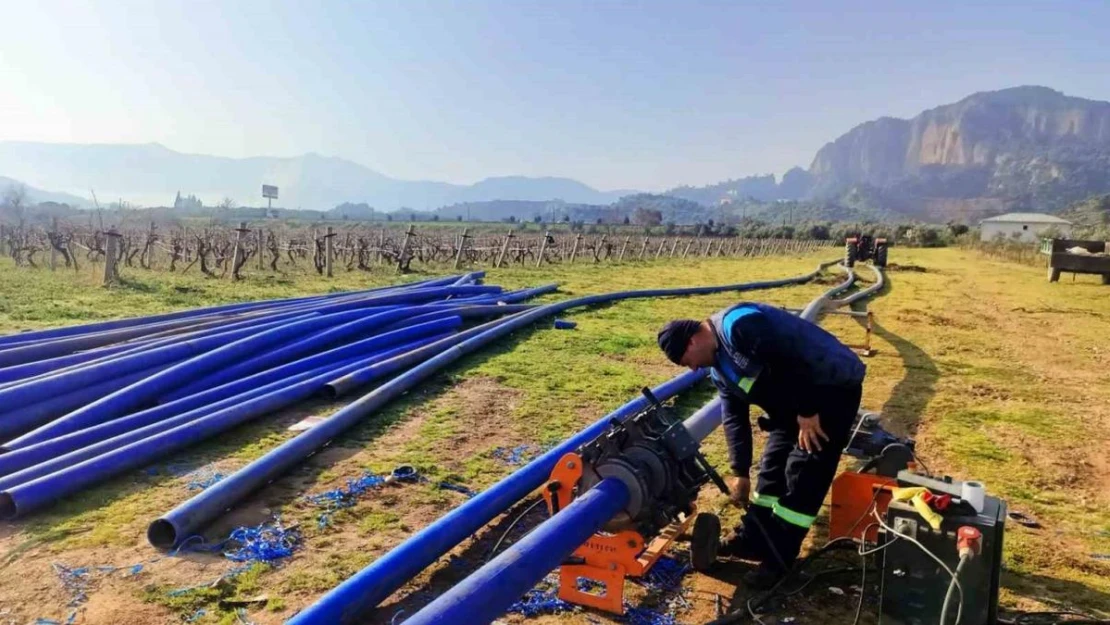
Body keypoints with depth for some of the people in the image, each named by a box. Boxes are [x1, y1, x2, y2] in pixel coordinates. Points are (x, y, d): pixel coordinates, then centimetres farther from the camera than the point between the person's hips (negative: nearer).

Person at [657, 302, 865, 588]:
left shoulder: (739, 325, -25)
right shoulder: (719, 367, 7)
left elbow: (792, 359, -29)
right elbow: (734, 417, 12)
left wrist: (807, 412, -21)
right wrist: (740, 472, 13)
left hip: (833, 387, -10)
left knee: (803, 475, -6)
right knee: (772, 468, 13)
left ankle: (777, 560, 3)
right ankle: (752, 539, 26)